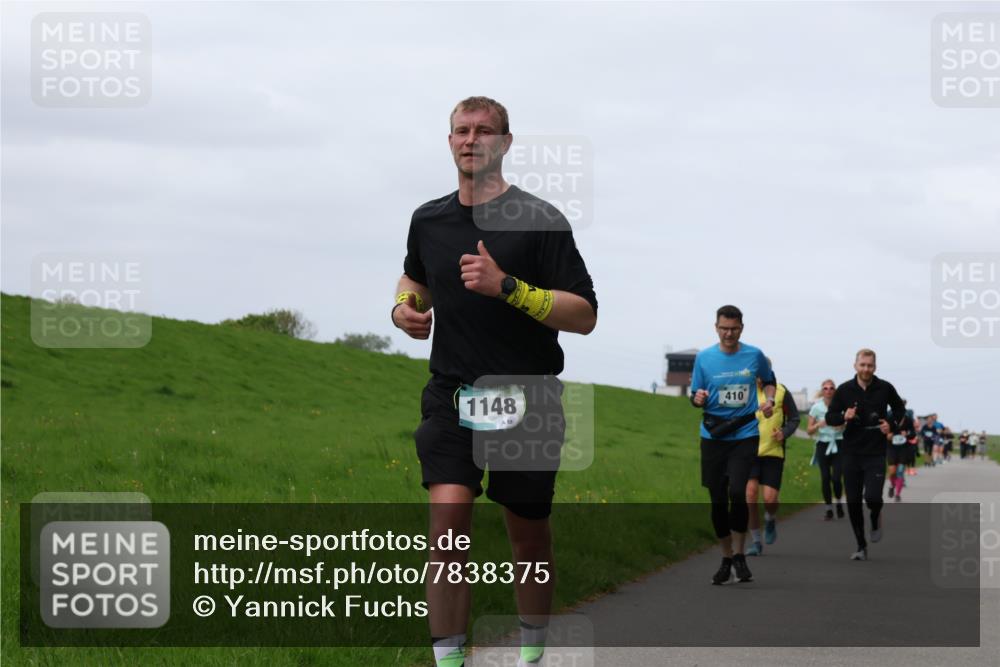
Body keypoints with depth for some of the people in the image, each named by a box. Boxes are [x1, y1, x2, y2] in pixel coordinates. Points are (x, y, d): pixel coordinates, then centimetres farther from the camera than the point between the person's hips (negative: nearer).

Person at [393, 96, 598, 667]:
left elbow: (585, 315, -12)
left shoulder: (540, 221, -7)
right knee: (448, 516, -19)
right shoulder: (428, 221, 8)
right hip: (451, 395, 2)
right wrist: (405, 306, 7)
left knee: (529, 536, 10)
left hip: (526, 400, -2)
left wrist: (507, 286, -23)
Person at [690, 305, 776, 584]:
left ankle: (739, 555, -2)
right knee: (718, 500, 4)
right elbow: (695, 397, 7)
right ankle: (726, 559, 19)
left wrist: (769, 400, 0)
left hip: (745, 435, -2)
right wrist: (698, 399, -16)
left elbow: (769, 381, 20)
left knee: (737, 492, -19)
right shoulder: (703, 358, 1)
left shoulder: (754, 356, 2)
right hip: (713, 437, 2)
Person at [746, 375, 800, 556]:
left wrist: (784, 433, -11)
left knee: (770, 499, -8)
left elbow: (794, 419, 7)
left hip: (774, 452, -1)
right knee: (750, 493, -11)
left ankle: (770, 521, 29)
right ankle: (755, 542, 2)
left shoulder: (781, 392, -2)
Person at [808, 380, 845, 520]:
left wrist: (843, 425, -15)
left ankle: (839, 502, 17)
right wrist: (818, 425, -17)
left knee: (837, 477, -11)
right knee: (825, 477, -3)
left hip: (839, 445, -1)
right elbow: (809, 430, 3)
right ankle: (829, 509, 10)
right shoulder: (816, 407, 0)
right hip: (823, 445, 1)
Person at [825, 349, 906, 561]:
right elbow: (829, 417, 5)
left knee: (872, 497, -17)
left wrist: (893, 427, -3)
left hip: (876, 454, -2)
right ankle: (861, 547, 16)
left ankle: (875, 519, 20)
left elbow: (900, 410, 15)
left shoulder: (885, 388, -1)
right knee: (853, 502, 2)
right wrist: (844, 417, -16)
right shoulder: (844, 390, 0)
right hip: (852, 453, 2)